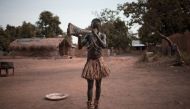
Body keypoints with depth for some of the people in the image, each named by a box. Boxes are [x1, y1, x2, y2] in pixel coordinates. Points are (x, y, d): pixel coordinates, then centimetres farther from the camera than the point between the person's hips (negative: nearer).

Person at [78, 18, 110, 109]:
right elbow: (80, 47, -9)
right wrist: (79, 36, -24)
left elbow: (104, 46, -21)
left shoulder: (102, 35, -1)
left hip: (99, 62, 1)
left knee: (98, 85, 8)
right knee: (90, 85, -3)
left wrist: (96, 35, -27)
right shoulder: (88, 36, -1)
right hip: (90, 62, -1)